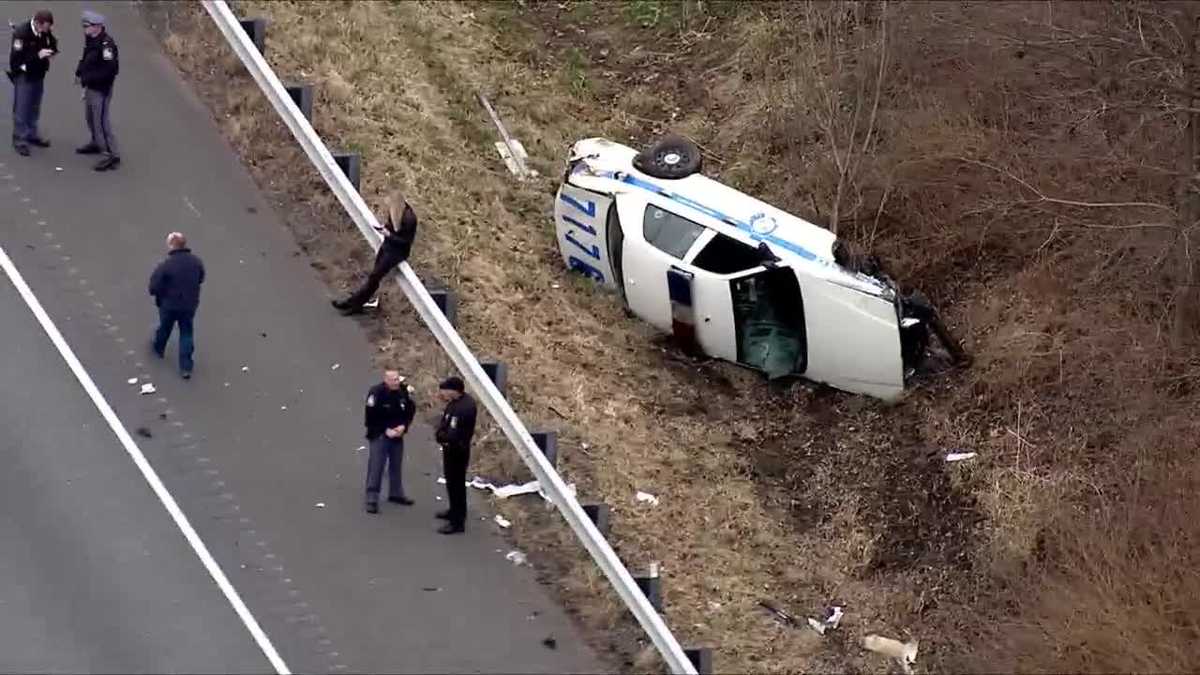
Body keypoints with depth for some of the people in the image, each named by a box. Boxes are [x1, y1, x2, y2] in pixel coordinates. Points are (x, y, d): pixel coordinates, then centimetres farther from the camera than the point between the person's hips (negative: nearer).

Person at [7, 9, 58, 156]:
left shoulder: (46, 32, -8)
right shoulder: (21, 33, -25)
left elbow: (52, 47, 8)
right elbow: (16, 58, -27)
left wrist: (52, 50, -18)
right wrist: (37, 55, -34)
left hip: (38, 74, 6)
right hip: (23, 75, -6)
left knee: (34, 108, 17)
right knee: (21, 109, -1)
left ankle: (31, 135, 31)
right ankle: (20, 140, 7)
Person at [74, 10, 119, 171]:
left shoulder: (106, 45, -25)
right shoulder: (90, 40, 4)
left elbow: (109, 71, -28)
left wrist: (86, 78, -25)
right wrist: (79, 72, 2)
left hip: (101, 89, -10)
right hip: (90, 87, 10)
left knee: (100, 120, -9)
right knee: (90, 117, 25)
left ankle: (111, 155, -6)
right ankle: (96, 143, 45)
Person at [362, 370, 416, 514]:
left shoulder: (403, 391, -5)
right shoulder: (376, 392, -21)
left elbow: (410, 410, 6)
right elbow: (372, 416, -17)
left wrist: (403, 426, -9)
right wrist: (385, 430, -18)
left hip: (397, 435, 6)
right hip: (379, 435, -6)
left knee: (396, 464, 19)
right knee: (376, 466, -7)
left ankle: (396, 494, 35)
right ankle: (372, 499, -4)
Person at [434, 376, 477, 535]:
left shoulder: (460, 409, -31)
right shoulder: (464, 399, 0)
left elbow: (452, 435, -33)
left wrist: (440, 436, -12)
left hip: (456, 451, -10)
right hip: (455, 449, 10)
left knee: (455, 484, -1)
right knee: (454, 482, 25)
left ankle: (457, 522, 6)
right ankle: (455, 511, 43)